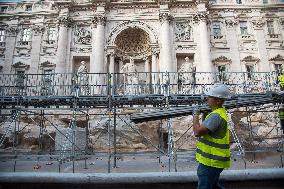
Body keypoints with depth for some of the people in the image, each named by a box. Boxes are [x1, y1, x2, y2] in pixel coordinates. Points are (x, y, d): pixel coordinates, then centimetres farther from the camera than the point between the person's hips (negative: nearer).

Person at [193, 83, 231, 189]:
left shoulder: (216, 116, -24)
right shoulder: (220, 112, 11)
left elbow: (197, 132, -28)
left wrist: (195, 115, -17)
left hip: (211, 162, -10)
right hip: (213, 160, 10)